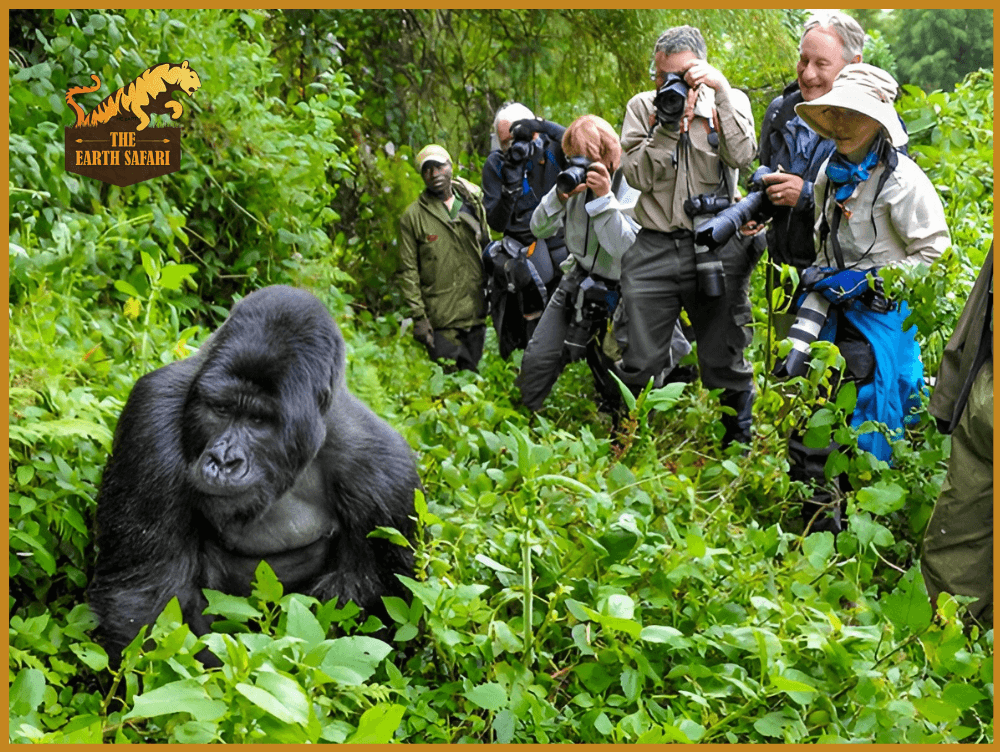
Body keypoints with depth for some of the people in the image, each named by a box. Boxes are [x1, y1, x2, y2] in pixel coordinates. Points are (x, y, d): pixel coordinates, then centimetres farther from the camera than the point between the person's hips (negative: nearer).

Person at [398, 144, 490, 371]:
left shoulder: (473, 203, 9)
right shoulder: (412, 216, -2)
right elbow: (408, 271, -3)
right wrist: (418, 316, -9)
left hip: (476, 313, 3)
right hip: (441, 320, -3)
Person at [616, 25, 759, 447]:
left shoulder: (728, 102, 5)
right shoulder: (641, 107, 7)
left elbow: (741, 156, -13)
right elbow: (637, 176, -3)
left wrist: (722, 90, -14)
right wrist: (667, 125, -12)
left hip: (717, 248, -1)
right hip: (654, 249, 1)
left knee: (724, 364, 7)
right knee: (637, 363, 1)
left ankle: (739, 445, 25)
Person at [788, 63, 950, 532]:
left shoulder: (902, 179, -14)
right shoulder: (831, 173, 8)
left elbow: (935, 252, -12)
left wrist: (871, 280, -17)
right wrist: (819, 275, 11)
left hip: (881, 315, -6)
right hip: (833, 312, 7)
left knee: (865, 437, 0)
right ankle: (820, 532, 23)